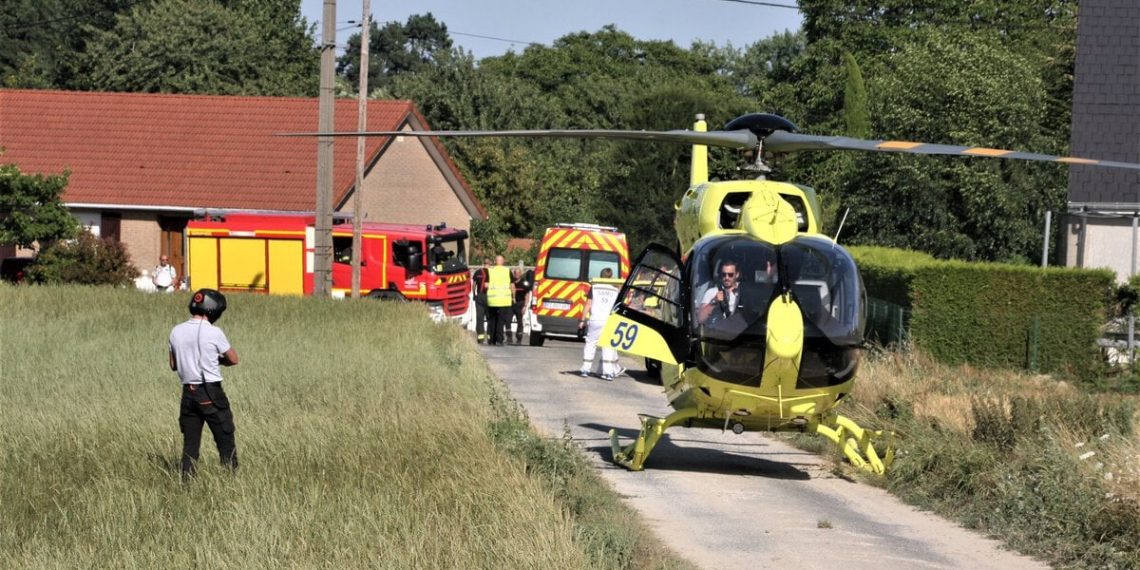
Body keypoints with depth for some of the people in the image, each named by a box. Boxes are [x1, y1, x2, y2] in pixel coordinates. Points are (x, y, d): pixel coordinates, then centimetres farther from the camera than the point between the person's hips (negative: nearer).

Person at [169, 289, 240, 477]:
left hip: (188, 392, 5)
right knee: (225, 440, 4)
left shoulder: (176, 332, 2)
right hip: (211, 393, -5)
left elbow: (173, 365, 12)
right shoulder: (214, 333, -12)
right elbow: (233, 359, -1)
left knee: (190, 442, 9)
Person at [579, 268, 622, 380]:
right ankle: (607, 371, -3)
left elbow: (588, 305, 2)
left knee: (590, 344, 9)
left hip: (595, 320, 0)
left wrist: (582, 320, 6)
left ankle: (585, 369, 9)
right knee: (608, 347, 2)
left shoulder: (594, 287, 3)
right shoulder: (615, 290, 7)